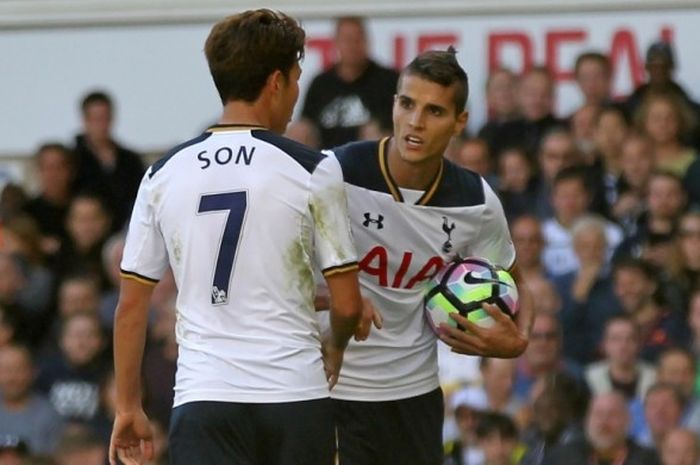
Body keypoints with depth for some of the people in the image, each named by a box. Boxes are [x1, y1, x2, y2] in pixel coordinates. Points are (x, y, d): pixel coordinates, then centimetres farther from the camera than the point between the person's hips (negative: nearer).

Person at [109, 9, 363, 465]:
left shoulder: (164, 174, 6)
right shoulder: (314, 171, -3)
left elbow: (131, 306, 8)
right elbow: (347, 305, 0)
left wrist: (128, 409, 16)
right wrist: (334, 347, 23)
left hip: (202, 399, 1)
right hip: (296, 398, -1)